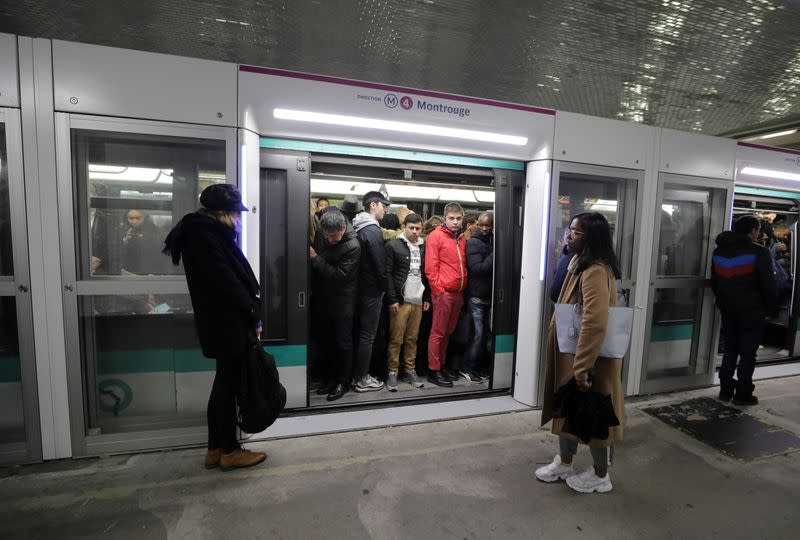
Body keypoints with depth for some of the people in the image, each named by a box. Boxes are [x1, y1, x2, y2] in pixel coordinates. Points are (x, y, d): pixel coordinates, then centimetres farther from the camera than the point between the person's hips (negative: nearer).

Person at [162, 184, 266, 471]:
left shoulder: (205, 232, 16)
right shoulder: (205, 235, -15)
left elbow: (235, 275, 10)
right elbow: (227, 281, -20)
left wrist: (251, 315, 6)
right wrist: (254, 316, -13)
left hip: (224, 324, 10)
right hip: (227, 325, -10)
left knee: (224, 385, 16)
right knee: (229, 386, 2)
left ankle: (215, 449, 29)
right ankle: (229, 451, 18)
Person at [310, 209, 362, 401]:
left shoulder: (353, 246, -22)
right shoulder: (320, 233, -3)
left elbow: (338, 275, -25)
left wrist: (315, 258, -22)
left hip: (342, 302, -6)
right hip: (322, 299, 6)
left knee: (343, 342, 6)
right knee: (324, 340, 16)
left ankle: (343, 381, 22)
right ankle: (330, 377, 33)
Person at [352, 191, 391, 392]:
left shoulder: (359, 228, 12)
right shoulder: (373, 230, -17)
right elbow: (380, 265, -19)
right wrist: (384, 287, -3)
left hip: (361, 288, 9)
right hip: (372, 291, -9)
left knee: (361, 333, 17)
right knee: (368, 336, 2)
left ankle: (356, 374, 28)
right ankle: (362, 380, 13)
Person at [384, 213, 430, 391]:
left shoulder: (423, 247, 13)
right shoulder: (393, 245, -3)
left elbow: (426, 274, 16)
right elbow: (388, 274, -8)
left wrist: (427, 298, 12)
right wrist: (392, 300, -12)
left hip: (418, 301, 5)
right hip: (400, 301, -4)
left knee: (412, 339, 10)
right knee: (396, 339, 1)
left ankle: (410, 371, 21)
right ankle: (392, 372, 13)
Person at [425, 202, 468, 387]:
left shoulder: (462, 238, 14)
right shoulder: (435, 236, -6)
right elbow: (430, 268, -11)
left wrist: (464, 288, 12)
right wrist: (438, 292, -13)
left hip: (458, 293, 7)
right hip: (443, 293, -6)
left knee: (448, 332, 15)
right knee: (438, 333, 1)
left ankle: (442, 365, 27)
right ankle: (433, 371, 11)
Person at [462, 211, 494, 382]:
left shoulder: (494, 241, 10)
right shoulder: (473, 243, -6)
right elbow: (477, 268, -17)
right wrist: (494, 255, -18)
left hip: (489, 296, 6)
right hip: (477, 296, -6)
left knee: (485, 333, 11)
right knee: (478, 334, -2)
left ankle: (474, 365, 25)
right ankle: (467, 368, 12)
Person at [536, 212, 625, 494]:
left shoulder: (595, 271, -24)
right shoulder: (581, 264, 9)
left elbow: (595, 323, -31)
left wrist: (582, 367, -27)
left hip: (588, 358, -9)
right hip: (570, 354, 10)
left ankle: (600, 475, 32)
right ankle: (564, 462, 38)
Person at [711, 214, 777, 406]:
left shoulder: (719, 251, 7)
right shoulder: (759, 252, -12)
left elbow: (714, 282, 13)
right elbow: (768, 285, -10)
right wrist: (772, 309, 0)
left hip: (727, 309, 5)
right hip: (752, 310, -5)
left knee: (730, 349, 14)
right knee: (748, 353, 3)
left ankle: (725, 389, 18)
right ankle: (743, 394, 9)